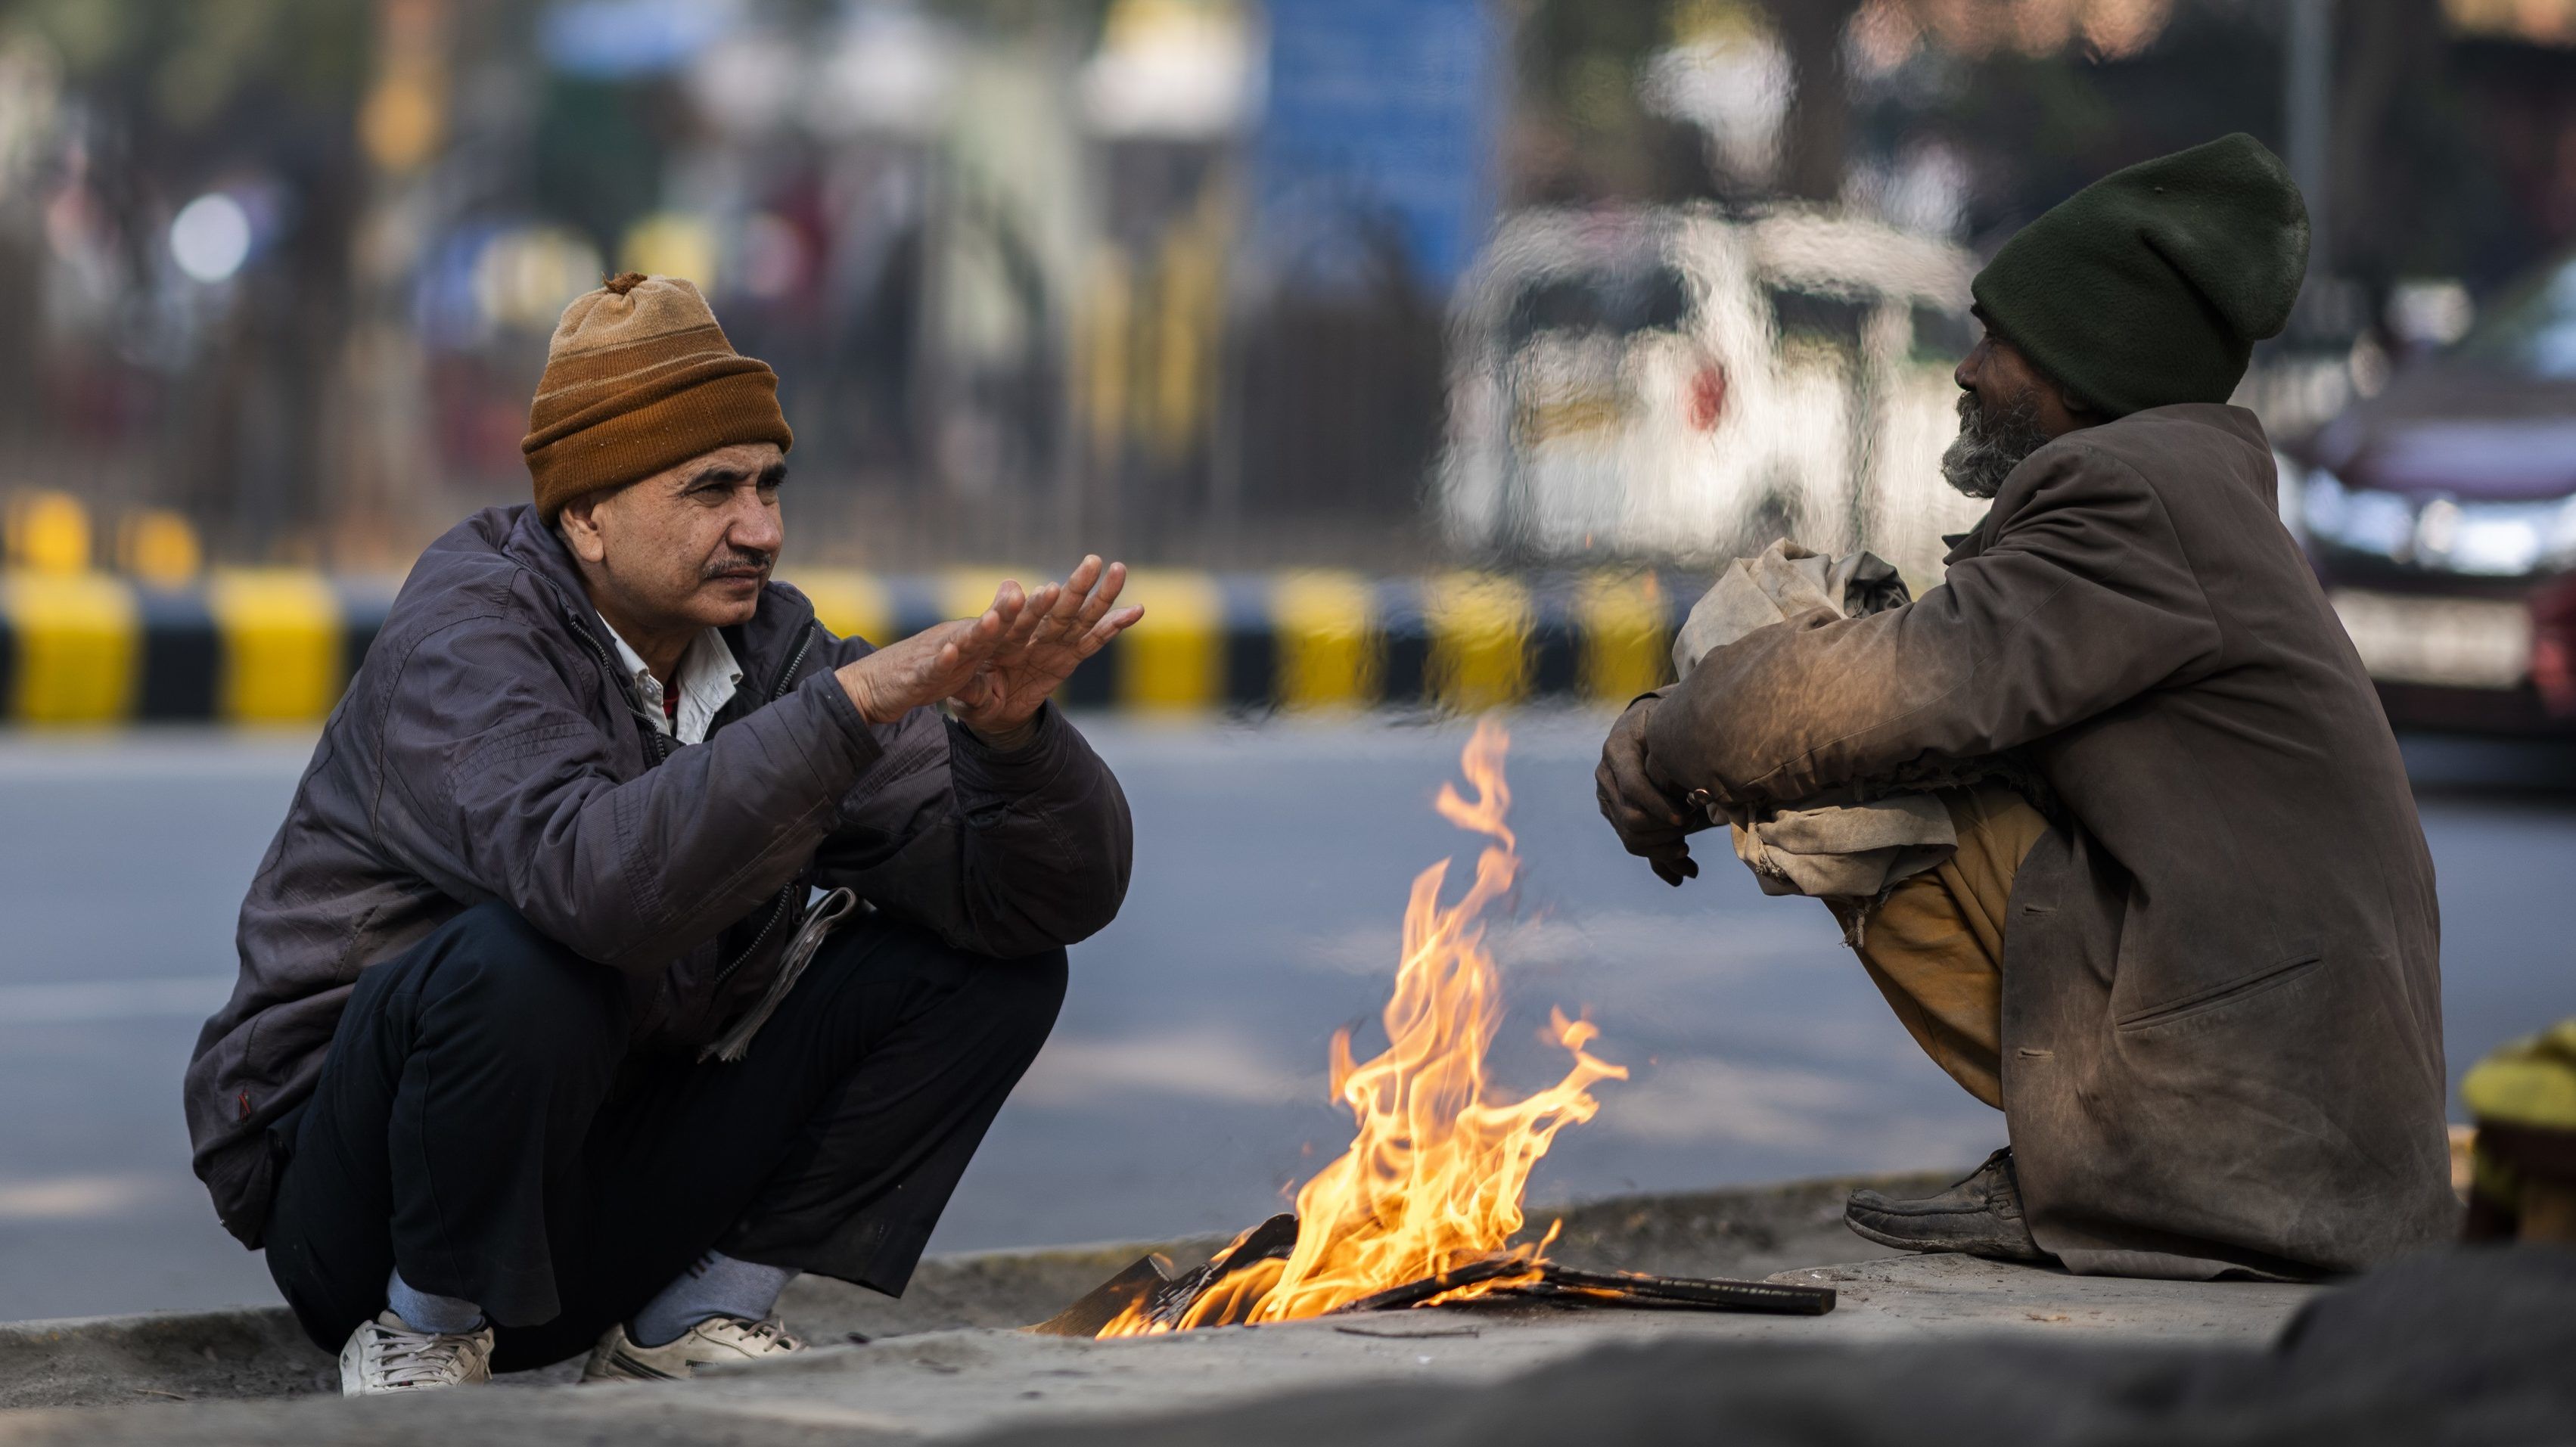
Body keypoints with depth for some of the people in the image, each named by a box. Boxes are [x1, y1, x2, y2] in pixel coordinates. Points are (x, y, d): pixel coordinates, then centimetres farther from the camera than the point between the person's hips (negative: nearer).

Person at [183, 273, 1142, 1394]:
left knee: (991, 961, -3)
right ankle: (424, 1335, -12)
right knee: (514, 964, -38)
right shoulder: (467, 635, -19)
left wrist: (1007, 730, -28)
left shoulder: (770, 651, -2)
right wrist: (849, 704, -44)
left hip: (616, 1195, 6)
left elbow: (1062, 895, -7)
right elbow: (594, 881, -42)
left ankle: (693, 1315, 1)